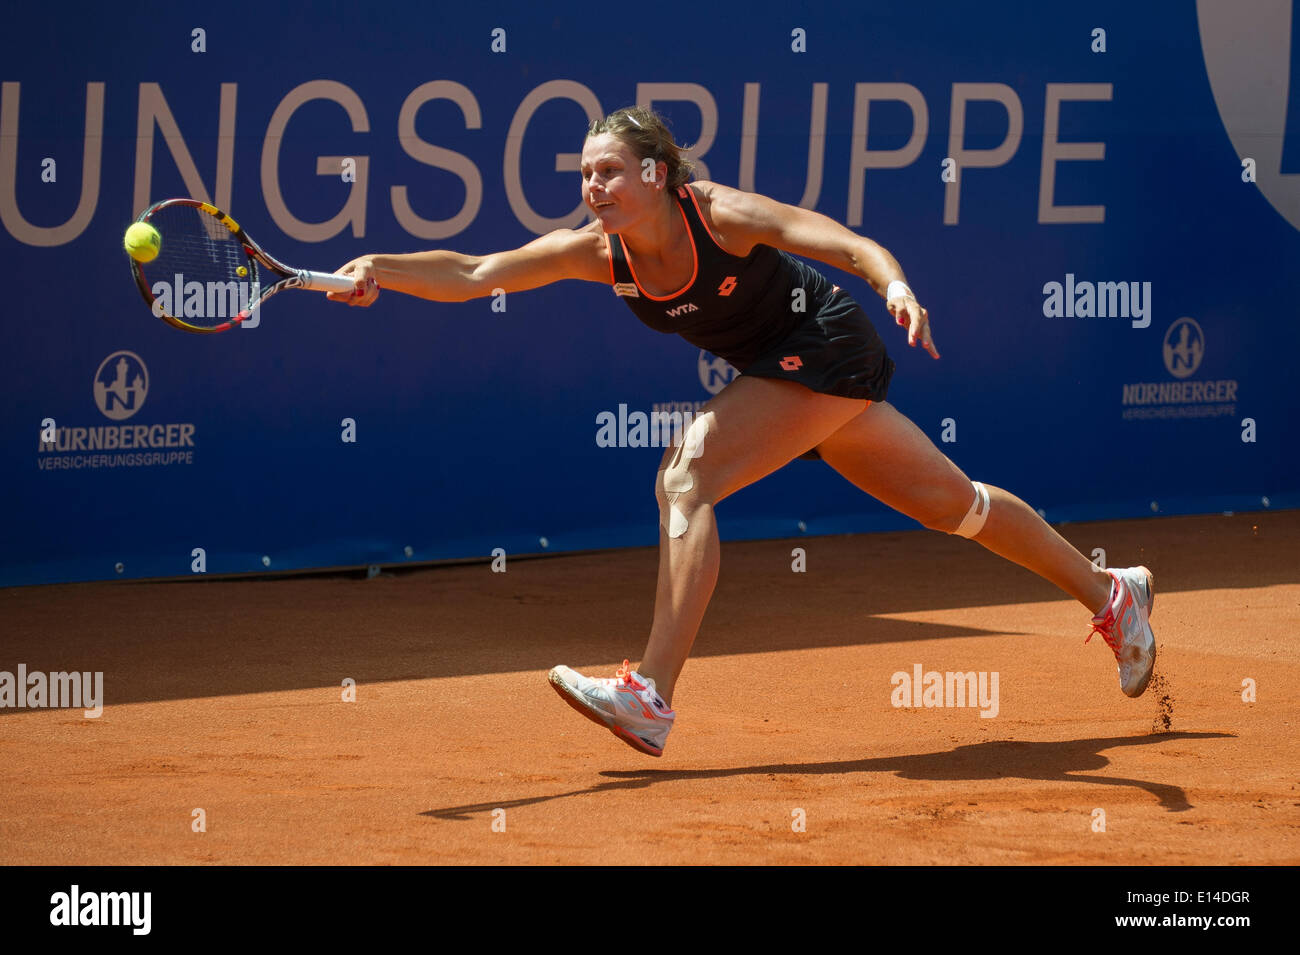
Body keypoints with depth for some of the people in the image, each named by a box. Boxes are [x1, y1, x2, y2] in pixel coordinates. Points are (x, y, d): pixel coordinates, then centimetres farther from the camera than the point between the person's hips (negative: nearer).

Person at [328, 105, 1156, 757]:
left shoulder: (718, 213, -25)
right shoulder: (598, 252, -9)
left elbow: (853, 247, -27)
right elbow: (474, 275, -15)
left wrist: (896, 287, -47)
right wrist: (381, 270, -30)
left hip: (827, 347, -7)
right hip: (787, 371, 7)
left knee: (686, 476, -23)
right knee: (949, 503, 19)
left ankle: (652, 698, -30)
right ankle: (1110, 593, 38)